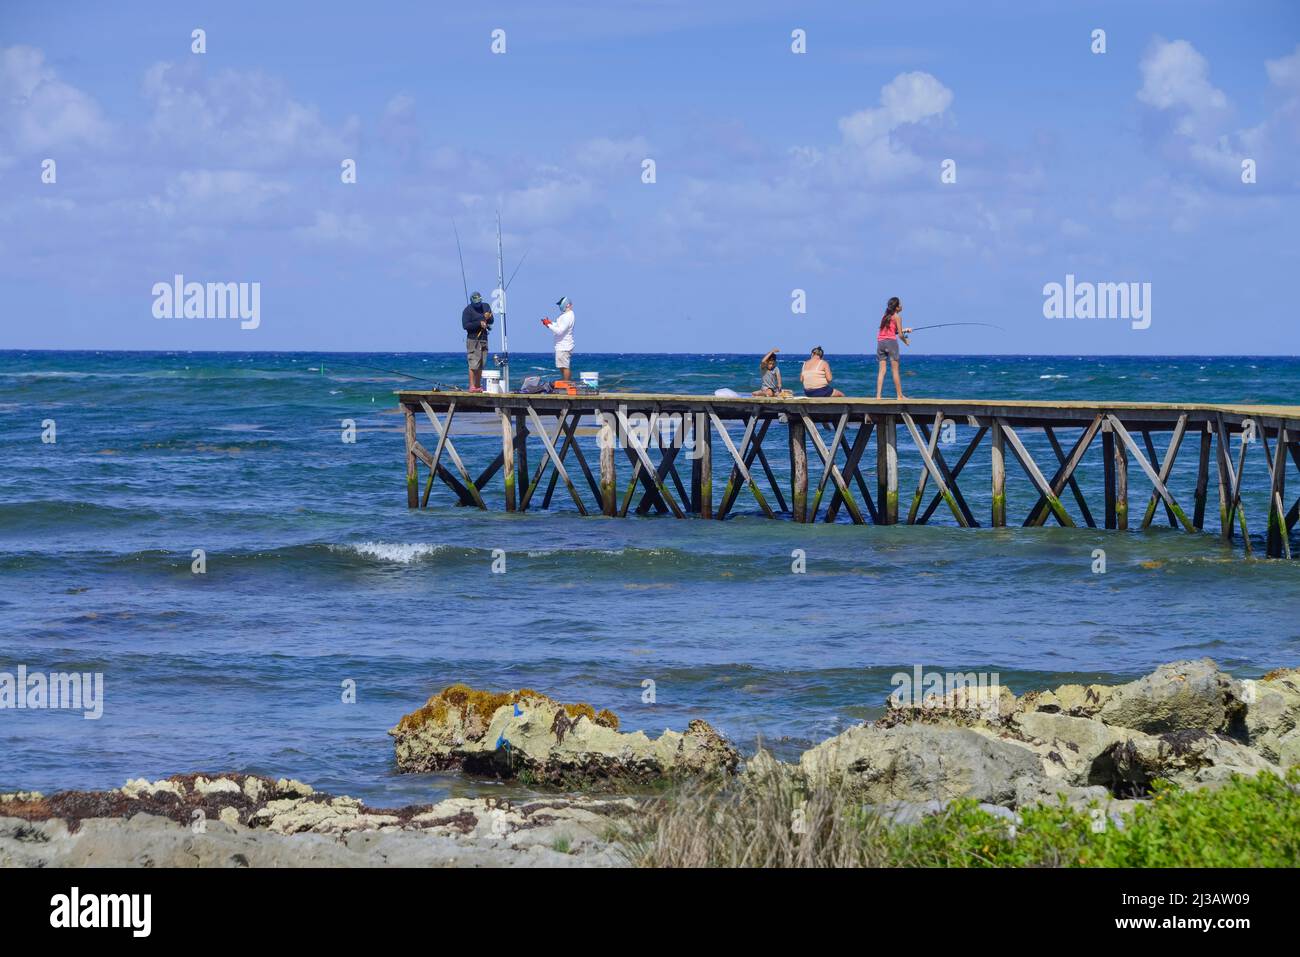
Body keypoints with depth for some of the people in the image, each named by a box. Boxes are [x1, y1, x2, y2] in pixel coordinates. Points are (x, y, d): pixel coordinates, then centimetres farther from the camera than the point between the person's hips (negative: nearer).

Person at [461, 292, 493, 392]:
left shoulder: (485, 306, 12)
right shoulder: (468, 310, -6)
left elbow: (491, 321, 15)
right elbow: (465, 325, -15)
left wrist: (488, 318, -8)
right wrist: (479, 323, -19)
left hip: (484, 340, 6)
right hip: (473, 339, -6)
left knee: (481, 365, 8)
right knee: (474, 364, -12)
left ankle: (478, 386, 12)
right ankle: (472, 386, -13)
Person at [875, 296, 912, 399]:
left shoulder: (885, 316, 18)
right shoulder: (897, 317, -1)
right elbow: (900, 335, -2)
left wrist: (904, 330, 26)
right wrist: (906, 341, 17)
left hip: (880, 342, 5)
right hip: (891, 341, -5)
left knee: (881, 370, 2)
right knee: (895, 370, 0)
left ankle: (878, 395, -7)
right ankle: (900, 395, 3)